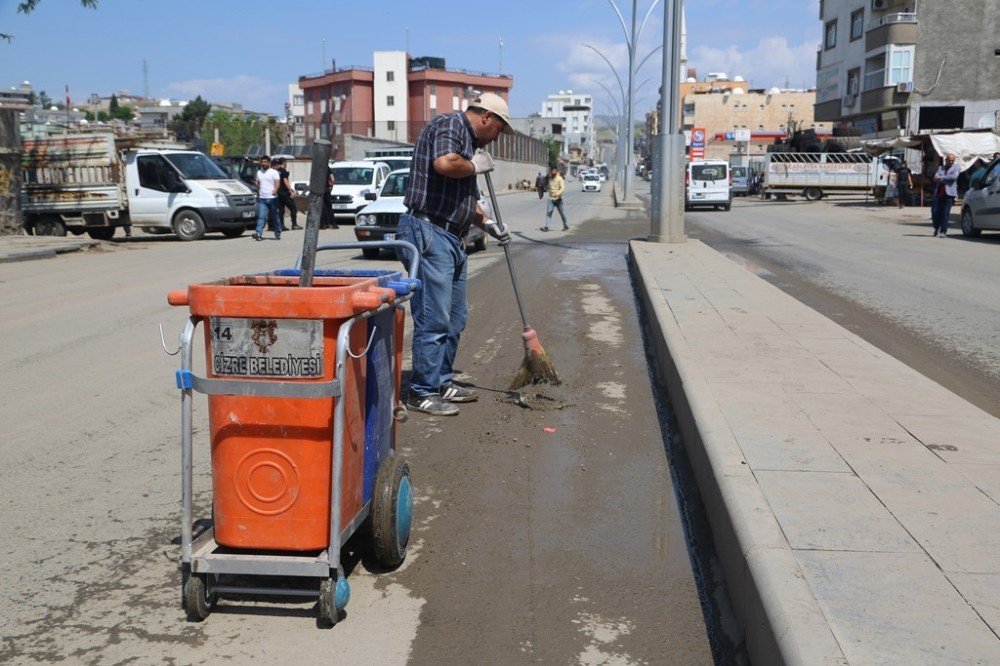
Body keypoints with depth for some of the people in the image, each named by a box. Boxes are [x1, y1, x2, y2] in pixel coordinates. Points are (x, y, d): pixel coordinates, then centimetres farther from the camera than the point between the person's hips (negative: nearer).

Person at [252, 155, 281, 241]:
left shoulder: (274, 172, 1)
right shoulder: (259, 172, 17)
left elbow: (277, 182, -10)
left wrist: (275, 190, -30)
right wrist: (255, 183, 4)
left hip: (272, 198, -3)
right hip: (262, 198, 3)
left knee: (274, 217, 7)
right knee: (261, 217, -9)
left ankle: (277, 233, 18)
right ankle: (258, 233, -19)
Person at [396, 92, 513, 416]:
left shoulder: (469, 141, 23)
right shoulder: (449, 125, -6)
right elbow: (445, 163, -28)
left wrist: (488, 223, 23)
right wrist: (475, 165, -10)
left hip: (453, 239, 11)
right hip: (429, 234, -11)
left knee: (455, 318, 15)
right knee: (433, 319, -8)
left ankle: (442, 382, 26)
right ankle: (422, 392, 0)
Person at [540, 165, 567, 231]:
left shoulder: (560, 179, -10)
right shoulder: (550, 179, 9)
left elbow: (563, 188, -21)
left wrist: (558, 194, -36)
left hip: (558, 199, -4)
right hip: (551, 199, 4)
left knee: (562, 213, 9)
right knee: (548, 212, -10)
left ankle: (565, 225, 26)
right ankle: (546, 227, -17)